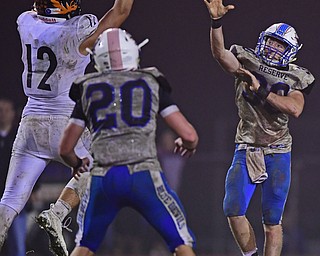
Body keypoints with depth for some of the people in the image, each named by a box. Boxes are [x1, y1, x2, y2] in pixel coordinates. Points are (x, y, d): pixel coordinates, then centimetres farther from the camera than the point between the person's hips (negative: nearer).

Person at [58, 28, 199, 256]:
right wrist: (188, 145, 31)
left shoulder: (88, 91, 16)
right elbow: (189, 135, 8)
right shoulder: (151, 84, 12)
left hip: (103, 178, 2)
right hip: (144, 176, -2)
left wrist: (78, 165, 43)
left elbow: (66, 149, 20)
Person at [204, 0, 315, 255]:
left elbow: (295, 109, -14)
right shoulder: (247, 63, 3)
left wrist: (261, 90, -19)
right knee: (234, 210, -10)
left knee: (272, 220, 0)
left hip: (277, 153, 0)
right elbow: (220, 53, -17)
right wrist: (216, 22, -33)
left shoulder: (296, 78, 4)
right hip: (246, 149, 0)